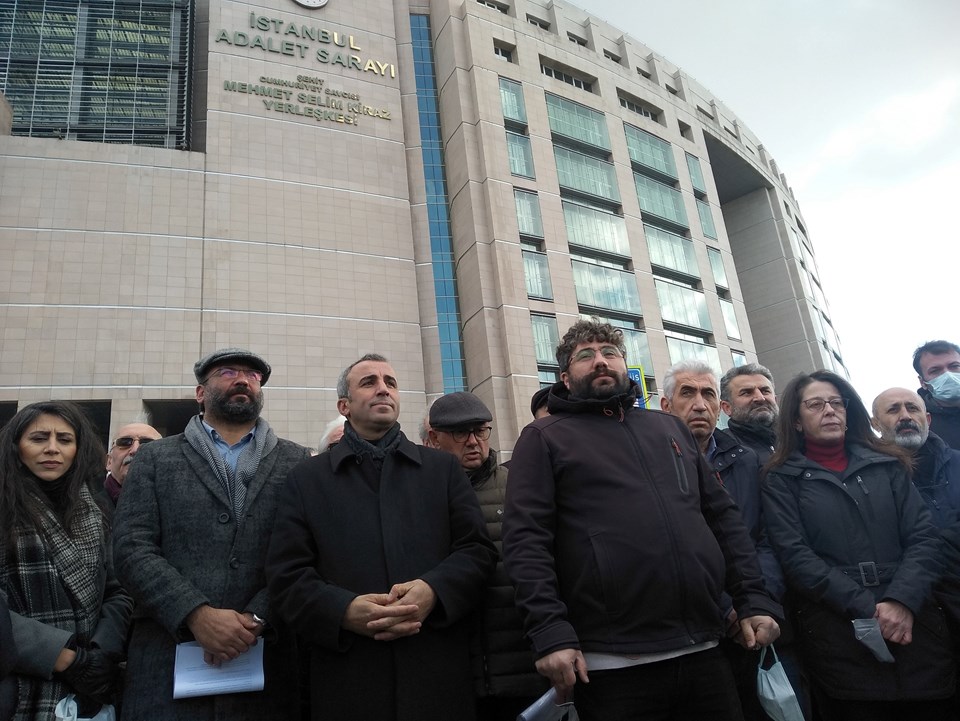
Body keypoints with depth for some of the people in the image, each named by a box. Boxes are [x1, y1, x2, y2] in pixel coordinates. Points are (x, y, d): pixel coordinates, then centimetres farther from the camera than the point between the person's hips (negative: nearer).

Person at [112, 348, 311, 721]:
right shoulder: (155, 459, 8)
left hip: (269, 659, 1)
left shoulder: (297, 463, 6)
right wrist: (197, 614, -14)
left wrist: (257, 619, -14)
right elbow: (132, 548, -2)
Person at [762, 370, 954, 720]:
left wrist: (902, 601, -12)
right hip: (838, 632, -3)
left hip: (914, 622, 3)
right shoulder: (781, 480, 4)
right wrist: (868, 609, -15)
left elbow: (923, 537, 4)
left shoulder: (886, 465, 13)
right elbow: (795, 557, -7)